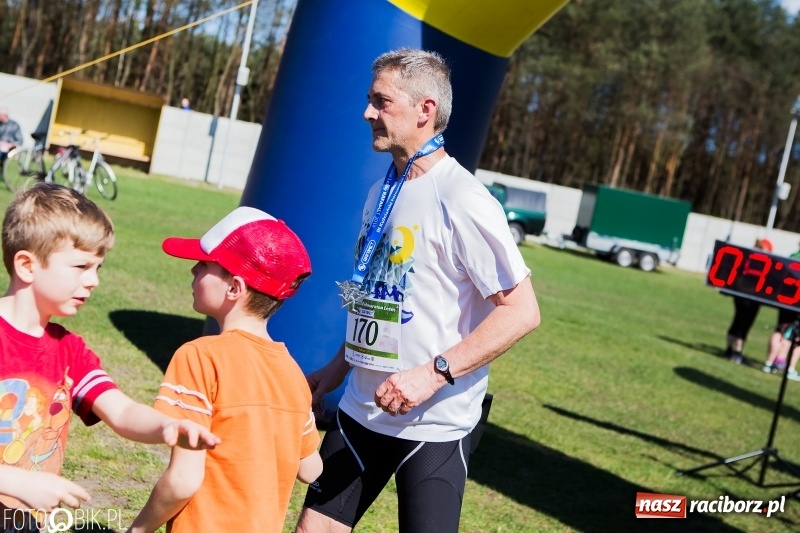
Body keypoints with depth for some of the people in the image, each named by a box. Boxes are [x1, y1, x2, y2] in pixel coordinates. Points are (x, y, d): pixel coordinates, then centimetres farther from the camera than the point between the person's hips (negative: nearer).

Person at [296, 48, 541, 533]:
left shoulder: (460, 199, -17)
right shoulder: (381, 193, 9)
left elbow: (521, 311, -21)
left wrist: (434, 373, -26)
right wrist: (338, 367, 17)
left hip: (433, 421, -8)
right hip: (362, 408, 8)